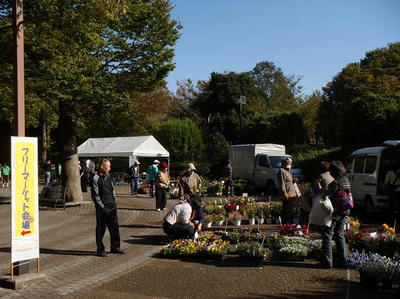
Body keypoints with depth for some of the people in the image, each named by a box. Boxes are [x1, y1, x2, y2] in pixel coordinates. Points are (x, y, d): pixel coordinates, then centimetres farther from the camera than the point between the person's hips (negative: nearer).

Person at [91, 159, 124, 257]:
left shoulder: (108, 177, 12)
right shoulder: (96, 179, -10)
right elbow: (95, 195, -12)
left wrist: (114, 202, 12)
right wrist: (102, 206, -14)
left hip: (112, 207, 7)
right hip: (102, 208, -7)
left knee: (114, 227, 12)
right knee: (101, 229, 2)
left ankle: (115, 247, 25)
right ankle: (100, 250, 12)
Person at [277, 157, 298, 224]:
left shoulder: (288, 171, 21)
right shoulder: (281, 171, -9)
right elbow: (282, 183, -16)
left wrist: (293, 181, 8)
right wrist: (285, 194, -22)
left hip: (292, 195, 10)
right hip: (287, 196, -10)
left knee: (291, 212, 15)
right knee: (287, 212, -10)